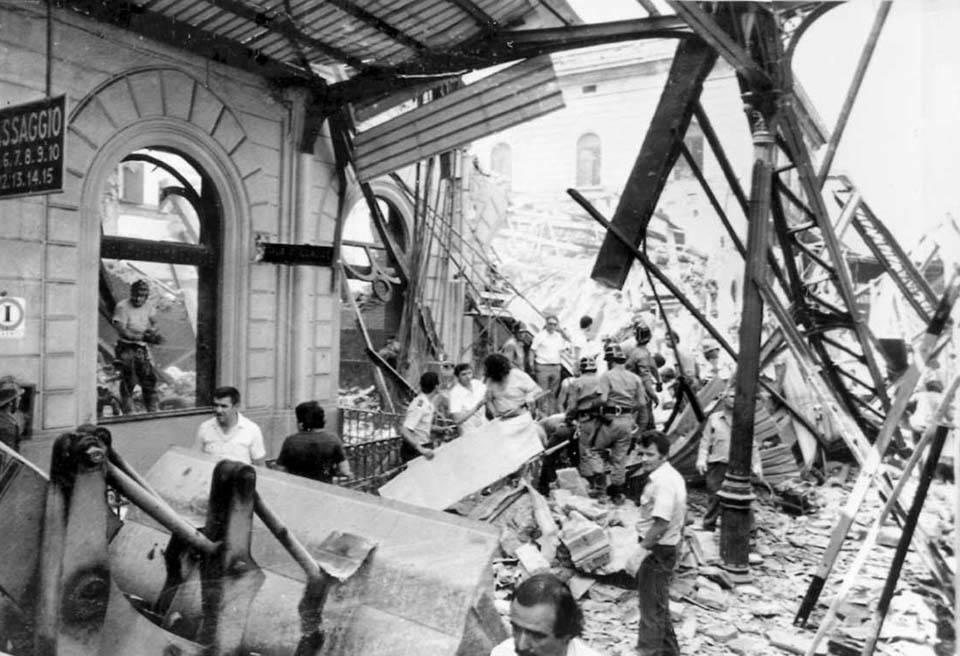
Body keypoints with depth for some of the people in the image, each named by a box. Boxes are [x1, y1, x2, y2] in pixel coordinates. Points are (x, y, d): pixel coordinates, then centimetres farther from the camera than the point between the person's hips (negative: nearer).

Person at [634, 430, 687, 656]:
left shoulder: (663, 481, -23)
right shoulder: (671, 475, 8)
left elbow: (661, 523, -28)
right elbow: (680, 515, 16)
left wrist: (642, 549, -22)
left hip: (657, 550, -10)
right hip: (666, 547, 10)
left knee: (651, 608, 2)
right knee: (659, 606, 22)